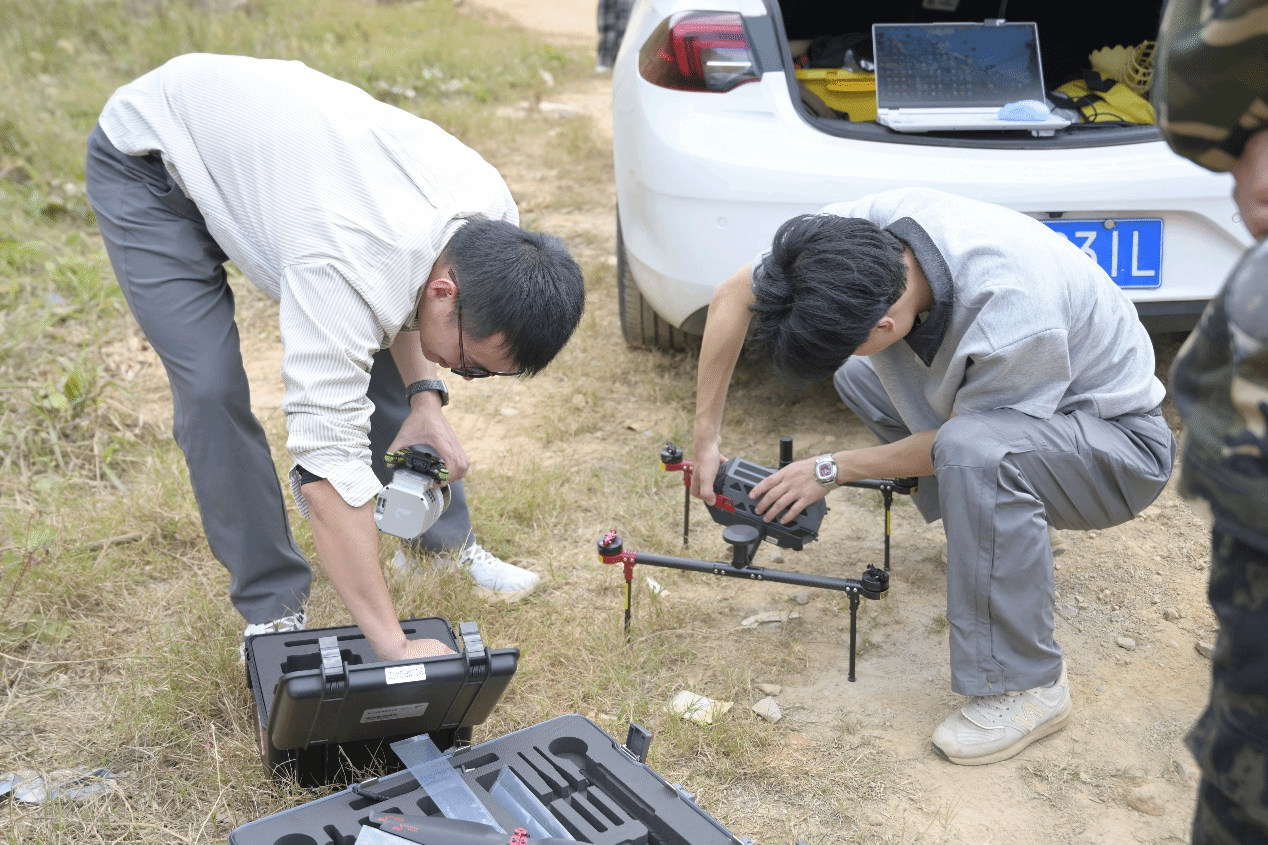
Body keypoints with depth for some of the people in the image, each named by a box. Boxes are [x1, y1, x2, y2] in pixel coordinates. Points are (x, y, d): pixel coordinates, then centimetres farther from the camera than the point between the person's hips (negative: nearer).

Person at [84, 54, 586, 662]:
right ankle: (270, 606, 1)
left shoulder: (493, 214, -21)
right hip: (149, 155, -6)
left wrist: (425, 397, -13)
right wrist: (393, 646, -40)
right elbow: (330, 463, -43)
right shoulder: (349, 270, -43)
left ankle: (445, 541, 20)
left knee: (373, 347, 3)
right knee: (211, 389, -17)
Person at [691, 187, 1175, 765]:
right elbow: (735, 295, -10)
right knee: (855, 374, 6)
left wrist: (832, 470, -14)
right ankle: (993, 527, 15)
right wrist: (706, 436, -8)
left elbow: (961, 440, -21)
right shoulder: (877, 221, -22)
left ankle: (1027, 686, -18)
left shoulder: (1011, 319, -39)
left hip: (1120, 442, -7)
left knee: (973, 451, -36)